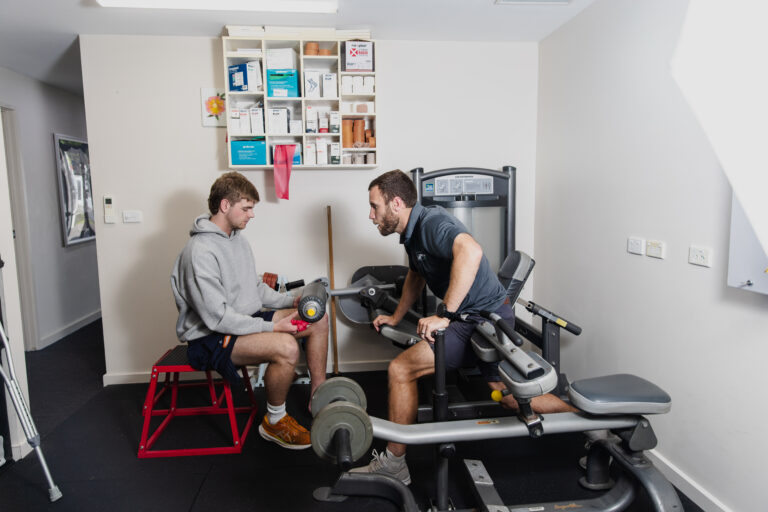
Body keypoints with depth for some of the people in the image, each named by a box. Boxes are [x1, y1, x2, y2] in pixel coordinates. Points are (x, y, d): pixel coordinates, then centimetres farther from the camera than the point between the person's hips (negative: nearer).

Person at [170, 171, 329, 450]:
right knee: (286, 346, -33)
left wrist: (291, 301, 2)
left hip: (246, 319, 10)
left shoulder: (237, 237, 9)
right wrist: (272, 326, -24)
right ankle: (274, 422, -6)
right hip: (211, 337, -9)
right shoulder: (201, 252, -22)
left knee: (318, 319, 0)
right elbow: (217, 318, -26)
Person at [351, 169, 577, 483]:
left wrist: (445, 316, -37)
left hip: (484, 317, -10)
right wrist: (395, 318, 33)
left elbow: (470, 251, -41)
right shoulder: (413, 234, 12)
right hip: (486, 317, 10)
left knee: (401, 369, -11)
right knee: (510, 395, 18)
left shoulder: (431, 222, -19)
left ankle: (393, 464, 5)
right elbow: (416, 277, 31)